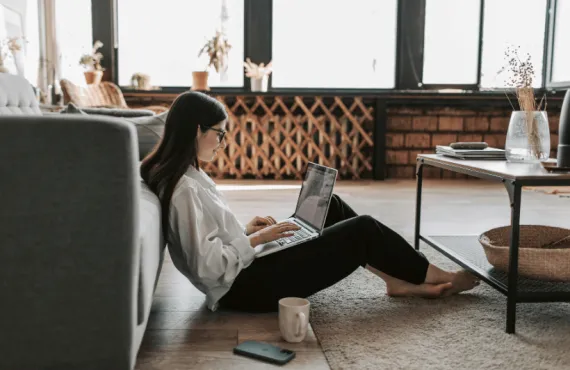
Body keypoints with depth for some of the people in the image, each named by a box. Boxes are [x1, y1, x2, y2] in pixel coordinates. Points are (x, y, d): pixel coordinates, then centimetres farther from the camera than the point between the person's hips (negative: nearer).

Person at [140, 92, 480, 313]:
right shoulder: (183, 189, -23)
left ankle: (401, 280, 15)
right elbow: (209, 266, -27)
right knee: (363, 230, -7)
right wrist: (256, 239, -16)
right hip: (245, 287, -10)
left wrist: (245, 229, 4)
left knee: (331, 207, 12)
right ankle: (437, 277, 16)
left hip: (246, 270, 10)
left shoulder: (184, 175, 7)